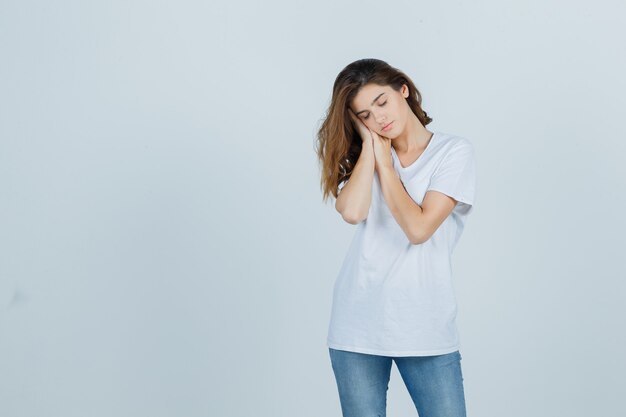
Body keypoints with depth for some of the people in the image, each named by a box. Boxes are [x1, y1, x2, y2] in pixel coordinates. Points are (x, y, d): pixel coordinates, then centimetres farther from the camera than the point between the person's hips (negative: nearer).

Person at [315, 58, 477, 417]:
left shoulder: (454, 151, -1)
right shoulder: (363, 154, 11)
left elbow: (418, 228, -13)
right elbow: (352, 211, -11)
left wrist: (384, 162, -3)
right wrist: (370, 144, -3)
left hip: (426, 329, -3)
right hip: (358, 326, 3)